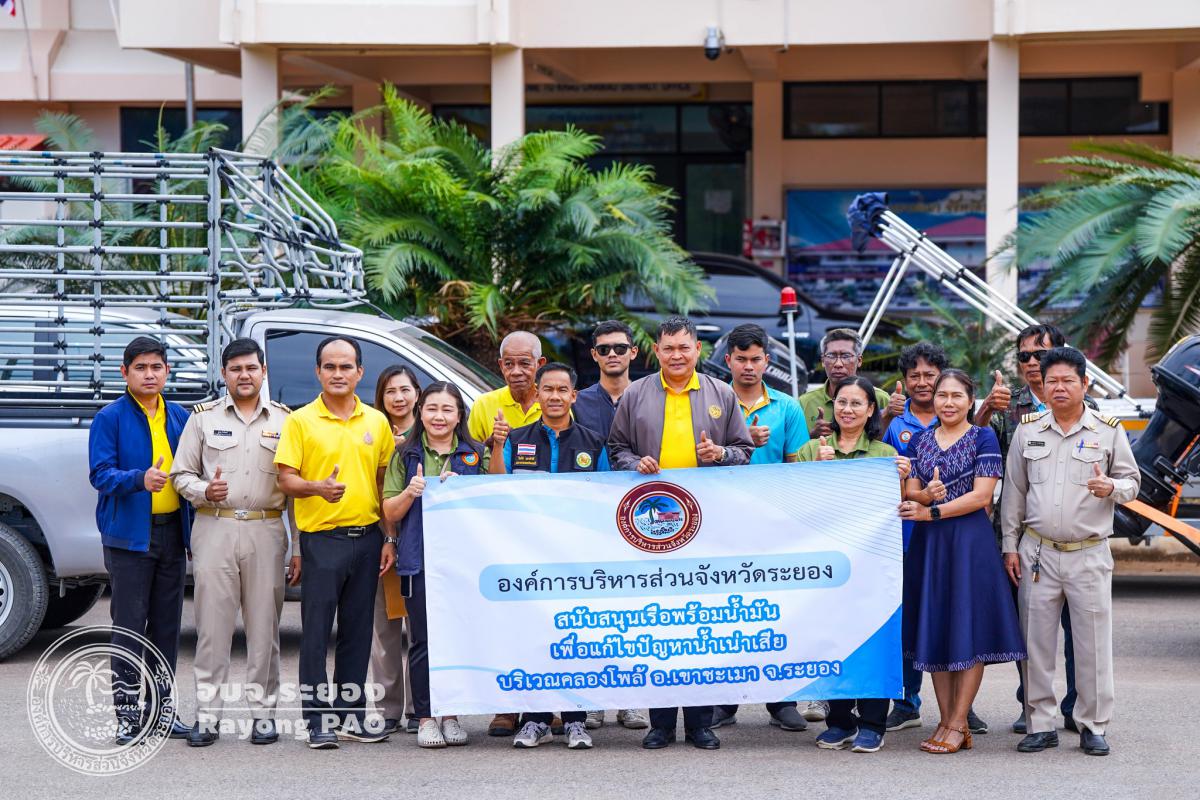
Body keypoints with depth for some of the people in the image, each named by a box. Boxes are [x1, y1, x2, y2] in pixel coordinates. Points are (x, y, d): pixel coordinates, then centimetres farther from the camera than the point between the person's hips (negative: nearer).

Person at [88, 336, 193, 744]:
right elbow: (100, 473, -13)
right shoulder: (110, 418, -4)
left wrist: (194, 526, 6)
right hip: (129, 534, -5)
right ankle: (128, 713, 0)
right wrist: (139, 479, -31)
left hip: (172, 531, 5)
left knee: (166, 625, 10)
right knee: (129, 627, -4)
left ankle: (160, 707, 19)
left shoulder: (180, 417, 12)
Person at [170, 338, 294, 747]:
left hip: (266, 532, 1)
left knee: (264, 626, 2)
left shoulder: (284, 419, 10)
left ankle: (264, 713, 9)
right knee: (213, 624, -3)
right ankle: (207, 715, 0)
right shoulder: (203, 417, 9)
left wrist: (299, 548, 4)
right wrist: (204, 491, -13)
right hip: (214, 529, 0)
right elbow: (181, 474, 10)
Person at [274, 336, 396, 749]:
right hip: (321, 539, -4)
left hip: (367, 537, 4)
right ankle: (319, 719, 1)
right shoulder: (301, 421, -1)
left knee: (358, 631, 9)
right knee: (316, 633, -3)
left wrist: (390, 538, 9)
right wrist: (318, 488, -25)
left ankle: (351, 714, 17)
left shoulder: (376, 422, 10)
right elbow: (286, 479, -5)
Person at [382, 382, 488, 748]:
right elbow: (390, 512, 10)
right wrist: (410, 492, -10)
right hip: (420, 558, -1)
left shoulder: (475, 454, 12)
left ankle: (451, 715, 12)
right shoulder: (406, 455, 11)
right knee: (423, 640, -2)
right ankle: (425, 718, 4)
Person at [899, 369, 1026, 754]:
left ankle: (958, 724, -2)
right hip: (927, 543, 5)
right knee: (935, 631, 5)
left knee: (969, 632, -5)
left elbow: (981, 496, -9)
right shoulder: (919, 440, 13)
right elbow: (910, 492, 7)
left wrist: (932, 511, -13)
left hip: (970, 540, -5)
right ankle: (947, 720, 11)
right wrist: (927, 494, -15)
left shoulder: (984, 438, -1)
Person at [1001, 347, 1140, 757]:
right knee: (1036, 639, 4)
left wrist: (1112, 488, -16)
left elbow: (1132, 480, 7)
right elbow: (1013, 492, 11)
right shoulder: (1027, 431, 7)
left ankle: (1094, 726, 10)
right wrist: (1010, 545, 7)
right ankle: (1040, 724, 13)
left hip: (1089, 553, -2)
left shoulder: (1108, 431, 1)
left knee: (1093, 642, 0)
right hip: (1037, 552, 2)